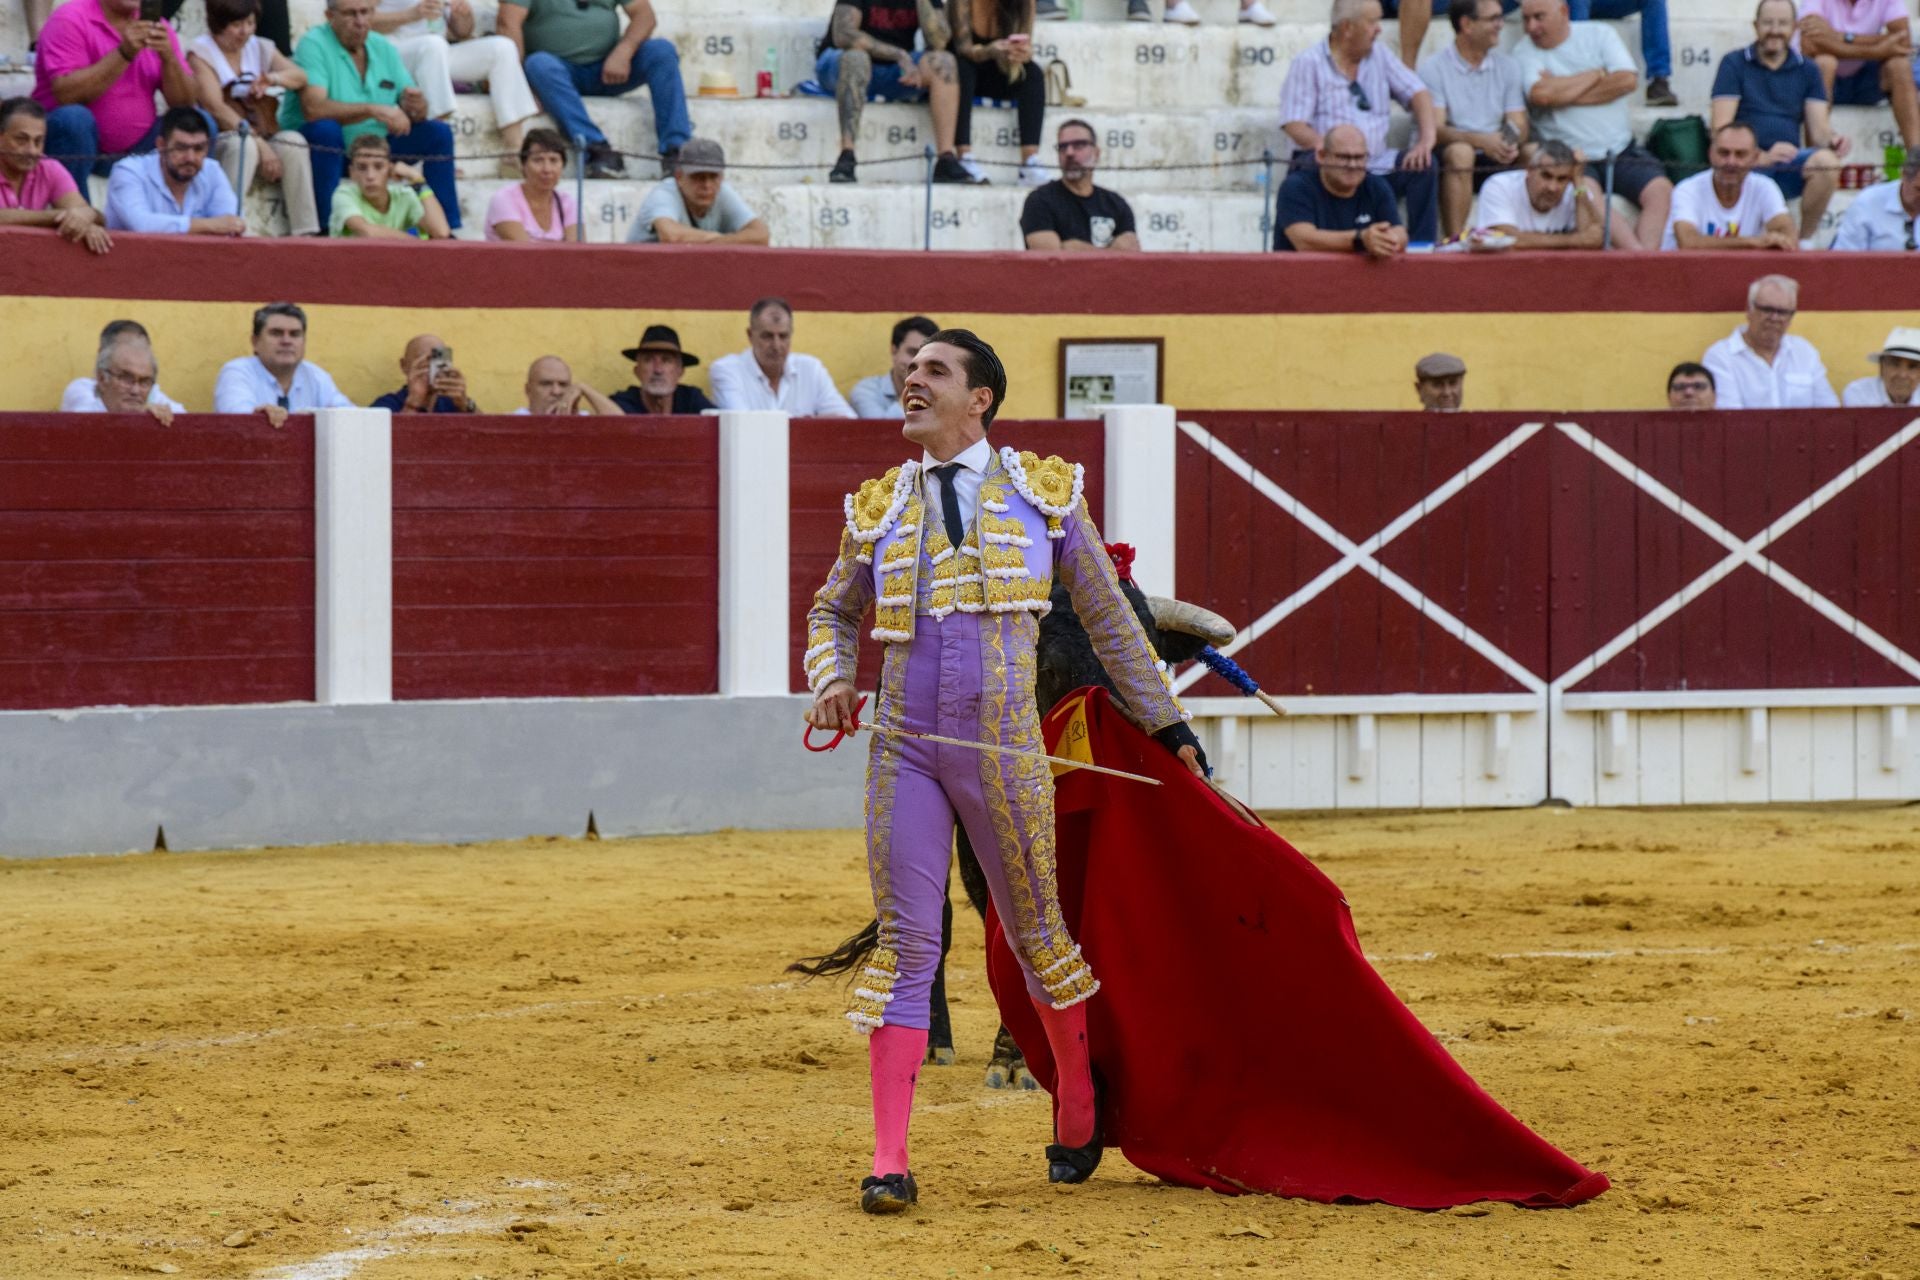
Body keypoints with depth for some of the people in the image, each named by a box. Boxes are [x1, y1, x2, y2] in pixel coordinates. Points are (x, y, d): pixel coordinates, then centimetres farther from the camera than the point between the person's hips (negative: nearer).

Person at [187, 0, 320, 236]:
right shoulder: (201, 52, -2)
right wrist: (259, 144, -23)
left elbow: (300, 77, 1)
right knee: (243, 145, -36)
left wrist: (274, 79, -24)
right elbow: (216, 108, -14)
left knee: (293, 141, -25)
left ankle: (305, 233, -29)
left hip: (263, 139, 5)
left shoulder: (261, 47, 15)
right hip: (219, 144, -5)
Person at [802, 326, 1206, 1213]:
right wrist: (831, 679, 3)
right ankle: (890, 1161, -6)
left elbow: (1107, 615, 12)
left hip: (1005, 749, -1)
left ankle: (1078, 1114, 32)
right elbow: (834, 611, 24)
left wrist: (1167, 724, 13)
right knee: (906, 940, -4)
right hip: (903, 745, 1)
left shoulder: (1043, 494, 6)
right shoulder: (879, 508, 11)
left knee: (1035, 933, 9)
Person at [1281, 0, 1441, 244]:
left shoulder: (1379, 56, 15)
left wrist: (1427, 140, -11)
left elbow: (1418, 94, 9)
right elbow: (1294, 126, -10)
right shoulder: (1309, 64, 0)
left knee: (1424, 165, -20)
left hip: (1376, 162, 5)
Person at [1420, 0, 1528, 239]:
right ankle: (1454, 240, -41)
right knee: (1460, 152, -38)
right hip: (1447, 160, -4)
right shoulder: (1433, 69, -2)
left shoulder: (1508, 67, 14)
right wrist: (1480, 141, -31)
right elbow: (1435, 130, -13)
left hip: (1496, 159, 4)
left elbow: (1520, 125, 5)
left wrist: (1511, 142, -21)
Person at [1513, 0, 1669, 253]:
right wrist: (1597, 74, -4)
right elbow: (1540, 94, -17)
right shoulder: (1524, 53, 4)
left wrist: (1564, 94, -8)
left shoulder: (1599, 34, 10)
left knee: (1660, 190, -22)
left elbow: (1627, 80, -5)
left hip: (1622, 151, 3)